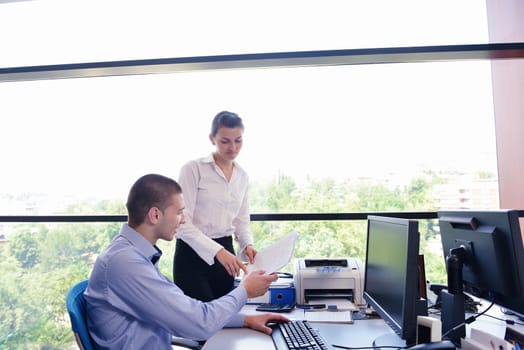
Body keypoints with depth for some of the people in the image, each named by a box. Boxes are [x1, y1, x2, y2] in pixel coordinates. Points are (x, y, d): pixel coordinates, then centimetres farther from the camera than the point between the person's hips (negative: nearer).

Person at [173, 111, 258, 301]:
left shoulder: (242, 176, 8)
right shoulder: (193, 169, -11)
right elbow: (183, 223, -17)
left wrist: (247, 245, -7)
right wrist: (217, 250, -29)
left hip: (224, 252, 6)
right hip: (193, 254, -5)